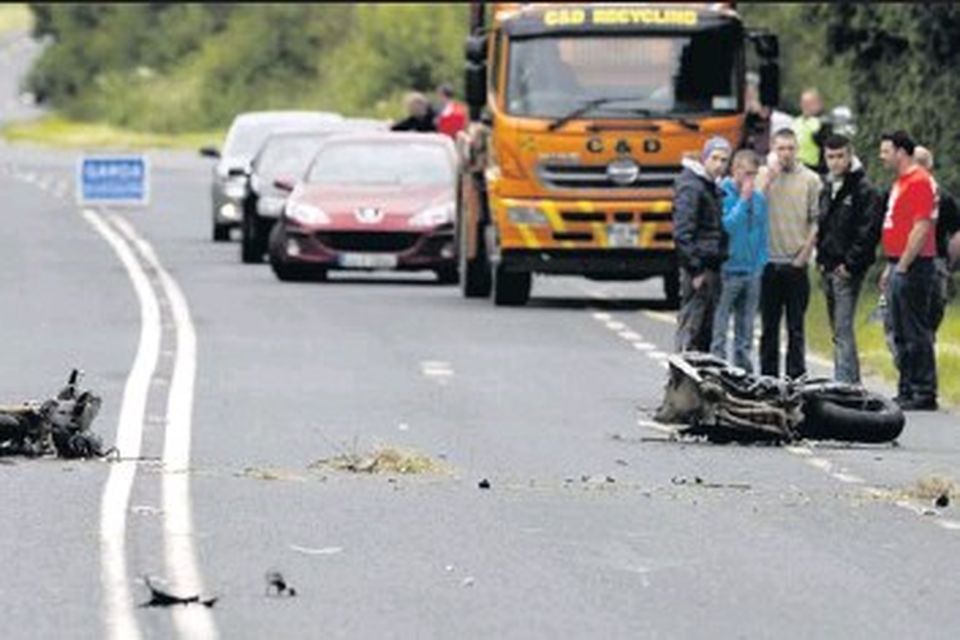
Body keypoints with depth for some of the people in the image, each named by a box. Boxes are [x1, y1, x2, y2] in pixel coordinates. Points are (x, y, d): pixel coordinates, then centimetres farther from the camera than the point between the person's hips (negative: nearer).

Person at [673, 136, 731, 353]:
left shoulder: (713, 187, 16)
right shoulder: (690, 186, -12)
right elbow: (682, 231, -18)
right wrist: (695, 270, -20)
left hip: (711, 267, 9)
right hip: (698, 268, -9)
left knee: (707, 328, 11)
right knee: (690, 326, -8)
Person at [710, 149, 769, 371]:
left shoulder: (758, 198, 9)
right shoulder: (722, 194, -9)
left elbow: (763, 235, 14)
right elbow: (726, 226, -18)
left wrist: (761, 265, 8)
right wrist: (743, 200, -16)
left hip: (751, 271, 5)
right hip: (729, 269, -5)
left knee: (746, 322, 10)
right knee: (720, 320, -3)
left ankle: (743, 360, 16)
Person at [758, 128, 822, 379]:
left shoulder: (810, 180, 2)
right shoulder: (763, 176, 6)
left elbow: (817, 222, 0)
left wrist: (804, 253, -6)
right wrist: (769, 176, -10)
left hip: (796, 264, -1)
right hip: (769, 262, 1)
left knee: (796, 327, 1)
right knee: (769, 325, 7)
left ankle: (795, 378, 3)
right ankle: (768, 377, 13)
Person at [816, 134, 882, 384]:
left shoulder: (864, 190, -9)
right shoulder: (827, 188, 16)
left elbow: (869, 232, -15)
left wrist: (850, 263, -16)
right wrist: (821, 258, 12)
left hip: (848, 271, -8)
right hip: (829, 269, 8)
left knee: (843, 331, -14)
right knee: (838, 330, 12)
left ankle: (844, 382, -17)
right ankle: (852, 381, 18)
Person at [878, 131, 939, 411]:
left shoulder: (919, 182, -13)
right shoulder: (901, 182, 18)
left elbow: (921, 229, -19)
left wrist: (902, 267, -19)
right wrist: (890, 268, 21)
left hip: (913, 267, -10)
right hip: (899, 265, 10)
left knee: (916, 333, -8)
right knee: (901, 335, 14)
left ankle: (924, 394, -7)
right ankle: (907, 391, 20)